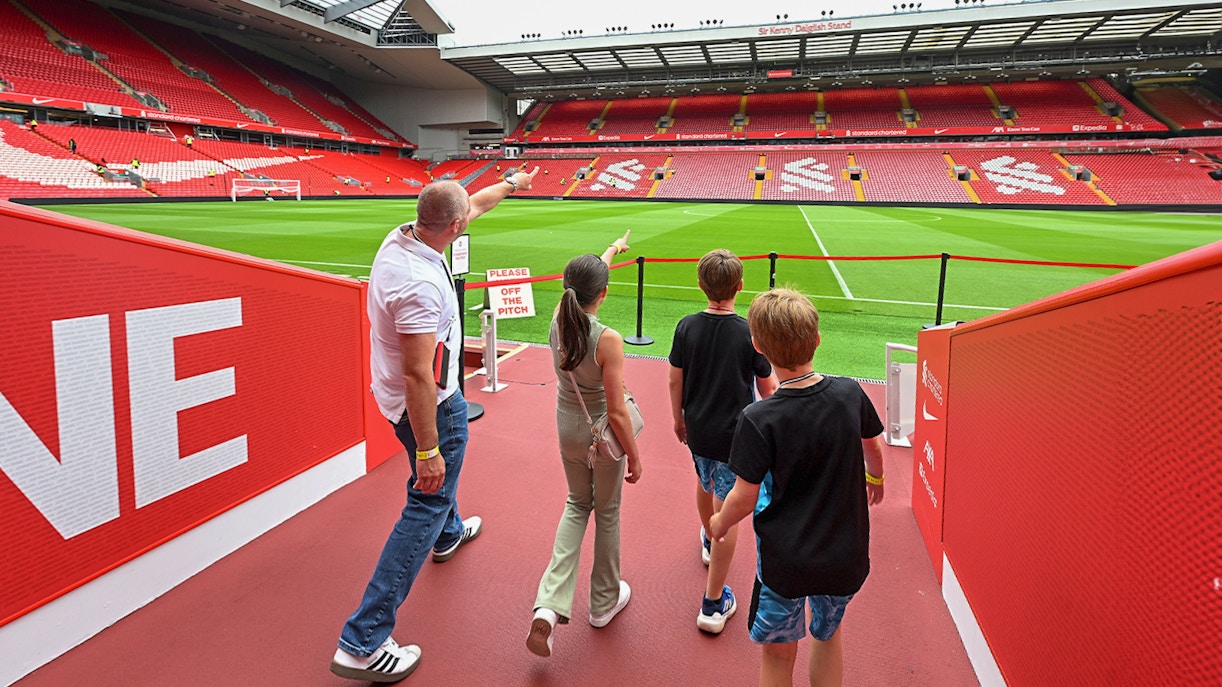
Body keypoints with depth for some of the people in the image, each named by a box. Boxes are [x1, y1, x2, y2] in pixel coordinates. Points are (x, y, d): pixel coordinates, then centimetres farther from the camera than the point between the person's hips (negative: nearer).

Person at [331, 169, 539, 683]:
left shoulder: (400, 236, -5)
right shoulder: (420, 284, -33)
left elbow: (473, 206, 13)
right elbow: (417, 376, -32)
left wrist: (511, 184, 28)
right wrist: (427, 451, -27)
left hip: (430, 394, 10)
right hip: (429, 404, -10)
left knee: (444, 461, 34)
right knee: (428, 500, -2)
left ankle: (449, 533, 63)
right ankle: (363, 643, 2)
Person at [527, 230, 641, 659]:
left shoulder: (558, 321, -10)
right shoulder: (607, 340, -27)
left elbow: (586, 279, 11)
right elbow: (617, 412, -22)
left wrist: (613, 249, 28)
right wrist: (635, 457, -8)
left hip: (568, 429, 5)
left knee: (577, 506, 24)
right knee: (607, 513, 18)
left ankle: (550, 604, 13)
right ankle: (604, 602, 39)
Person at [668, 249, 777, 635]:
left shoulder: (687, 328, -8)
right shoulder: (750, 334, -17)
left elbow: (676, 380, 1)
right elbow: (767, 389, -6)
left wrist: (679, 419, 16)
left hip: (697, 430, 5)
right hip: (734, 435, -4)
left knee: (704, 484, 31)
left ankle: (708, 541, 59)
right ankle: (714, 605, 8)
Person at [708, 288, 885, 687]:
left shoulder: (758, 420, -23)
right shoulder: (850, 394, -10)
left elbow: (744, 500, -17)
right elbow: (873, 447, 10)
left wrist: (719, 524, 6)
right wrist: (876, 478, 32)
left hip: (784, 561, -3)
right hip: (846, 556, 4)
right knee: (828, 634, 28)